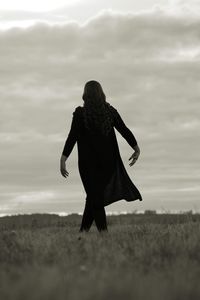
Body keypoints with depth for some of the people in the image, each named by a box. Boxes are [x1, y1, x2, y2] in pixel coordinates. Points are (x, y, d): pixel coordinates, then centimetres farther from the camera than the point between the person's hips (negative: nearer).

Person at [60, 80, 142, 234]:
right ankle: (84, 229, 18)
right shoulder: (110, 111, -1)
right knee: (95, 194, 16)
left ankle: (103, 230, -3)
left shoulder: (80, 113, -10)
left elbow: (72, 137, -15)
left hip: (88, 161, -3)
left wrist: (63, 159, -15)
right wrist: (136, 147, 11)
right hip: (107, 161, 3)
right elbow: (124, 130, 0)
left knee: (95, 195, 5)